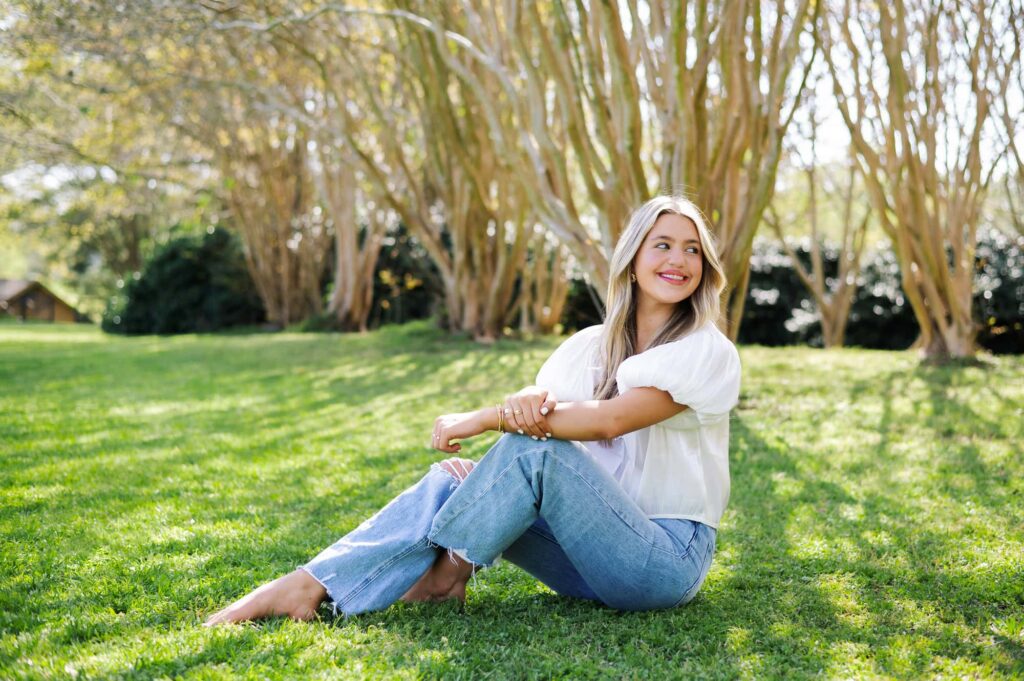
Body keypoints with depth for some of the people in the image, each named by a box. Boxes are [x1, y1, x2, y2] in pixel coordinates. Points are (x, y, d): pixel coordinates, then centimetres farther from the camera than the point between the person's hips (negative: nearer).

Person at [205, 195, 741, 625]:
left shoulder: (708, 353, -7)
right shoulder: (588, 346, 11)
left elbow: (610, 419, -22)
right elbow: (536, 399, -4)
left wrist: (486, 418, -19)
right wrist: (522, 405, -30)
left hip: (667, 558, -5)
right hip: (595, 548, 5)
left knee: (534, 448, -27)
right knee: (451, 482, -14)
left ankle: (447, 572, -9)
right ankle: (309, 586, -21)